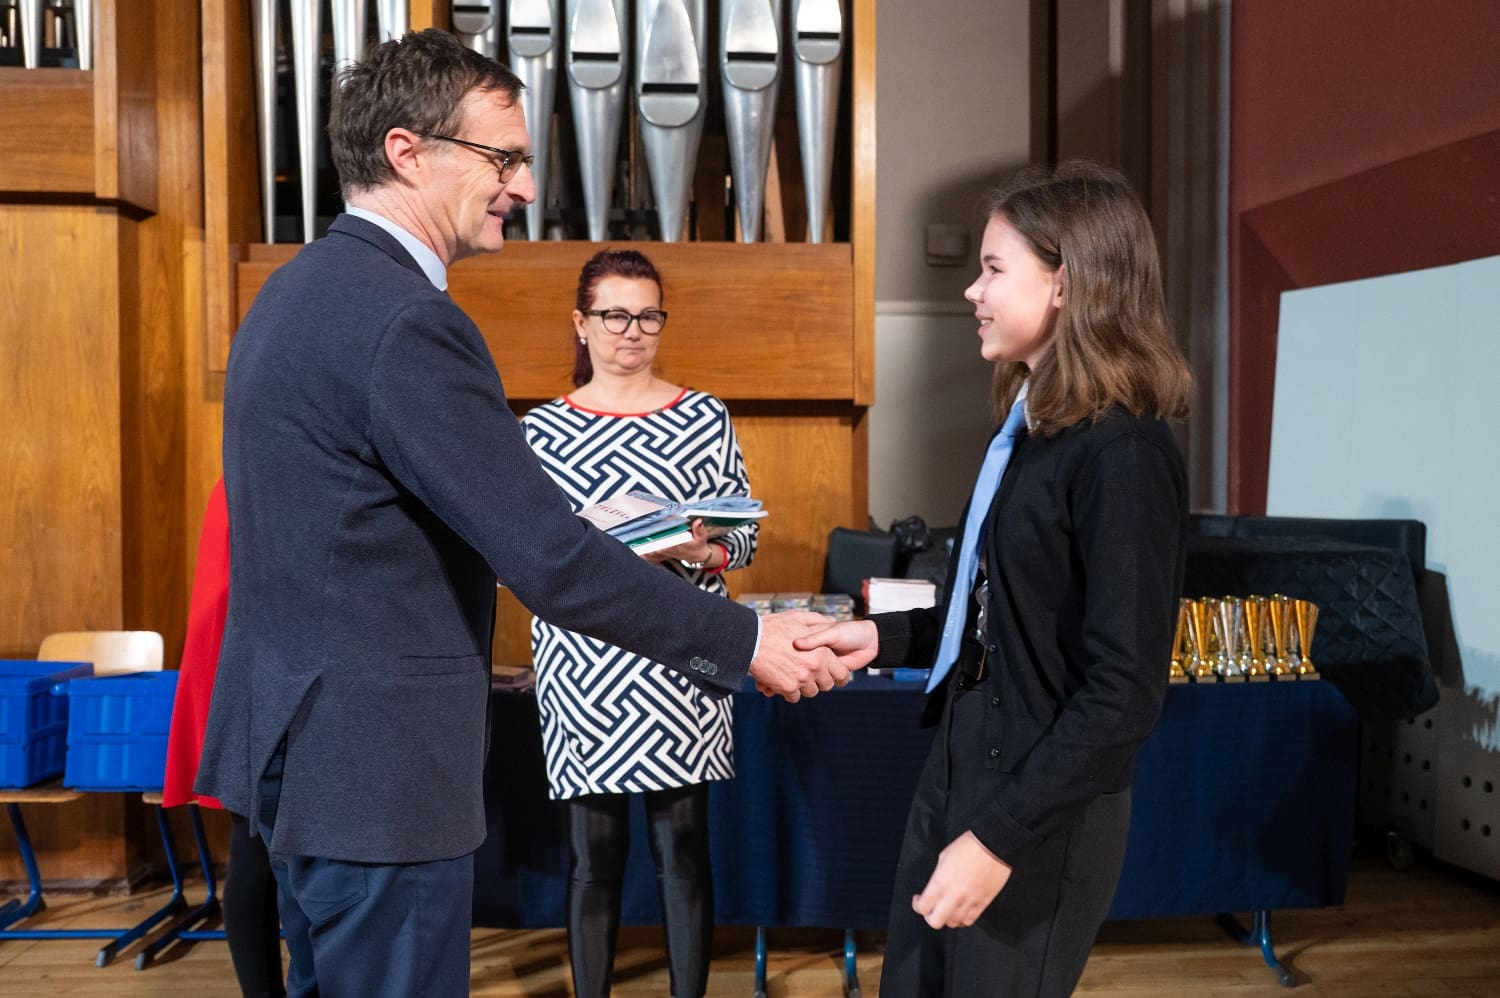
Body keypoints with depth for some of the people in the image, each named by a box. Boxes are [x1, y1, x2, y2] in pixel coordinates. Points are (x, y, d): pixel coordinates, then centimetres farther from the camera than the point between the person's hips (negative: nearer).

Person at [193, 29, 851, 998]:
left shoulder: (301, 288, 9)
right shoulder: (405, 319, -23)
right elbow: (547, 558, -25)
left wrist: (564, 531, 13)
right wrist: (747, 643, -17)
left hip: (296, 738, 10)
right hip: (376, 768, -10)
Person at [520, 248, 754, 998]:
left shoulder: (705, 417, 4)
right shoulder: (540, 429, 3)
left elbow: (744, 539, 4)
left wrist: (701, 552, -17)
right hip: (582, 668, 0)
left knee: (684, 848, 7)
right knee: (593, 854, 8)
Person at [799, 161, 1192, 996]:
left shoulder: (1122, 453, -19)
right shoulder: (1030, 425, 8)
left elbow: (1125, 692, -21)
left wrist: (1001, 837, -21)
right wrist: (888, 637, 7)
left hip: (1041, 811, -8)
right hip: (959, 765, 8)